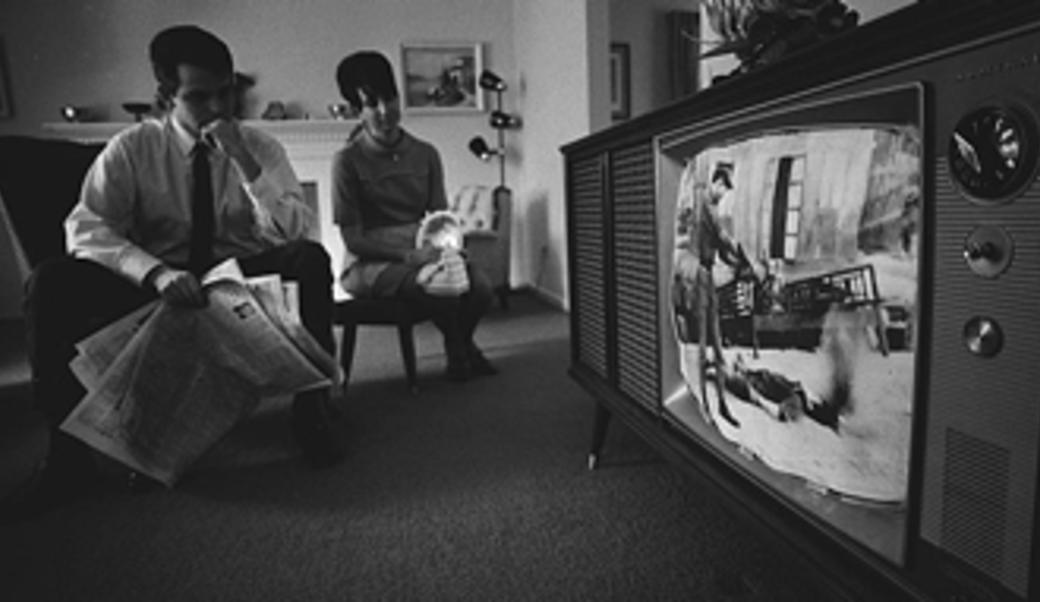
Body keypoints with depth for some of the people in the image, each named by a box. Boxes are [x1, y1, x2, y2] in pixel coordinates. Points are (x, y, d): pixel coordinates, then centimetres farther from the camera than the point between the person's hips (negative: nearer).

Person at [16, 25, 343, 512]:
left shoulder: (259, 147, -1)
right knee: (51, 282, -23)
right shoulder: (132, 148, -1)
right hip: (156, 283, 1)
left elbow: (293, 232, -13)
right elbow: (85, 228, -13)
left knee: (311, 259, -29)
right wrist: (157, 272, -31)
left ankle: (311, 408, -20)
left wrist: (244, 162, -26)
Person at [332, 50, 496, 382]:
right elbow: (353, 239, -10)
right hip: (370, 262, -4)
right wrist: (408, 256, -22)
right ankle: (458, 349, 1)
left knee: (480, 287, -23)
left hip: (422, 252, 4)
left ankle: (461, 346, 10)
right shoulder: (348, 160, -7)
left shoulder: (425, 154, 7)